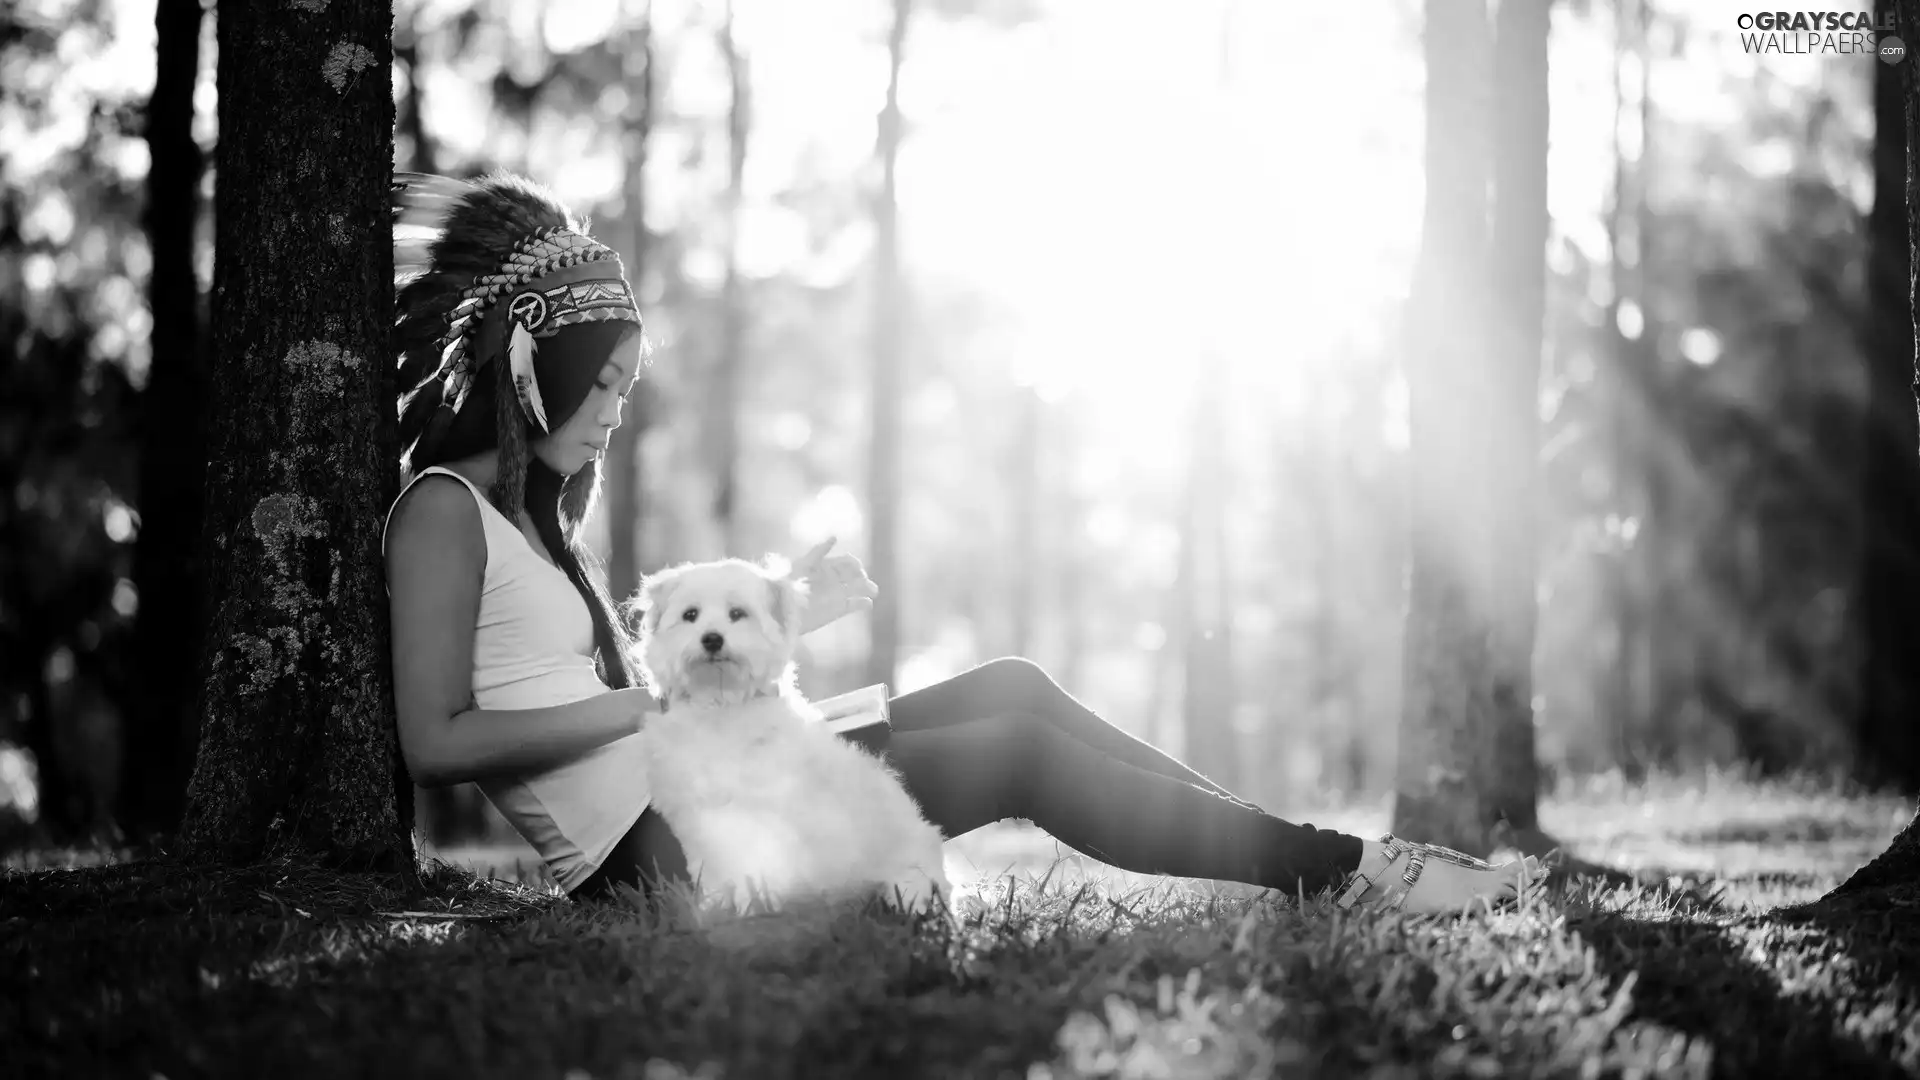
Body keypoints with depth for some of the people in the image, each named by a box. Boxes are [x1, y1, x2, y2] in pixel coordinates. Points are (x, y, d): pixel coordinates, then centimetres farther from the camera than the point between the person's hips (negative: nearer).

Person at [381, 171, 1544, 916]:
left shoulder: (535, 507, 21)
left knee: (1007, 690, -1)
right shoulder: (444, 512, -8)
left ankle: (1326, 859, -3)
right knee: (1017, 747, -14)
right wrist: (648, 700, -13)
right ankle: (1339, 870, -7)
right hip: (649, 852, -9)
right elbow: (436, 740, -18)